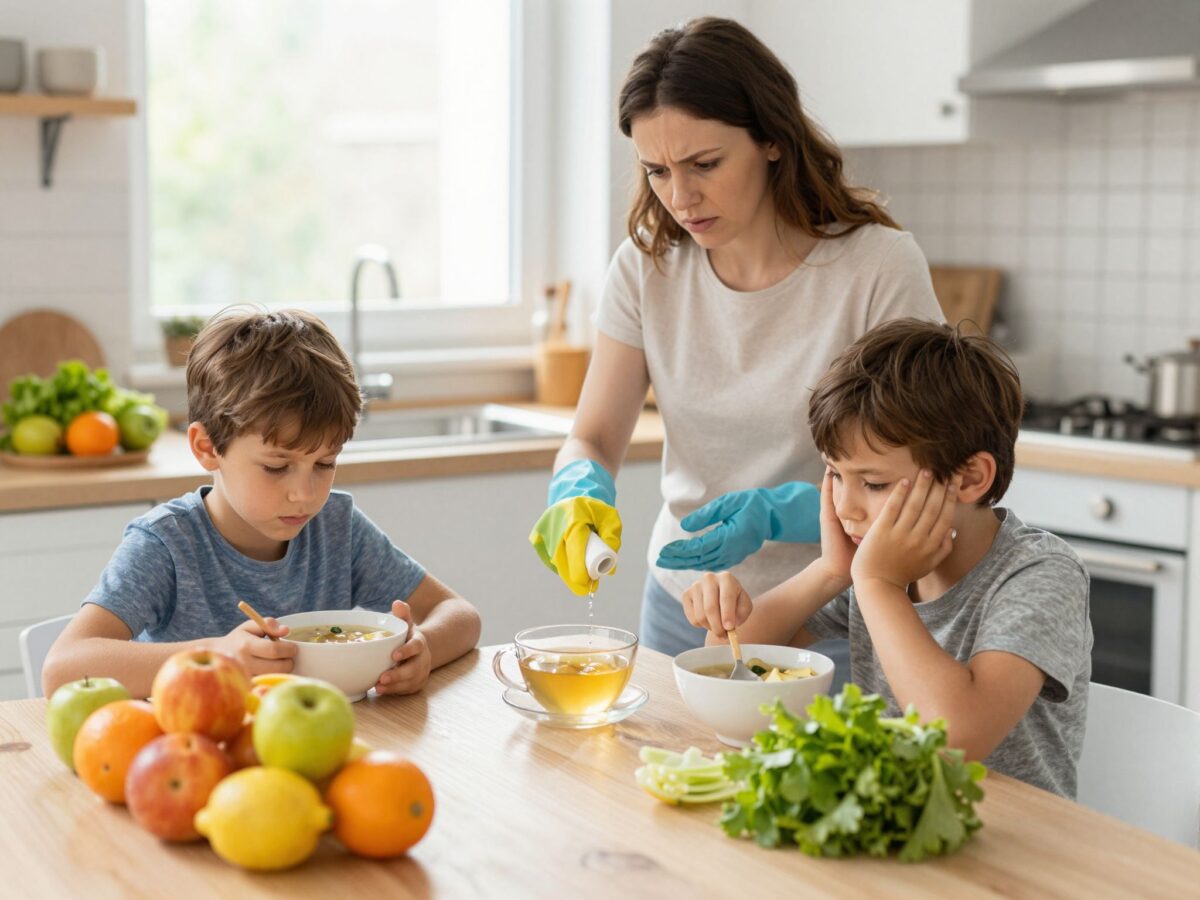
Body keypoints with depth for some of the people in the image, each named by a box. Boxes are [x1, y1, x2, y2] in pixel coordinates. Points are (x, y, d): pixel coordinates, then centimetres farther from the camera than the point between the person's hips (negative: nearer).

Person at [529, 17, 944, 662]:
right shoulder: (646, 265, -4)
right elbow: (593, 439, -3)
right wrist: (580, 490, -26)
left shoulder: (879, 266, -16)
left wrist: (775, 514, -29)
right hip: (683, 605, 4)